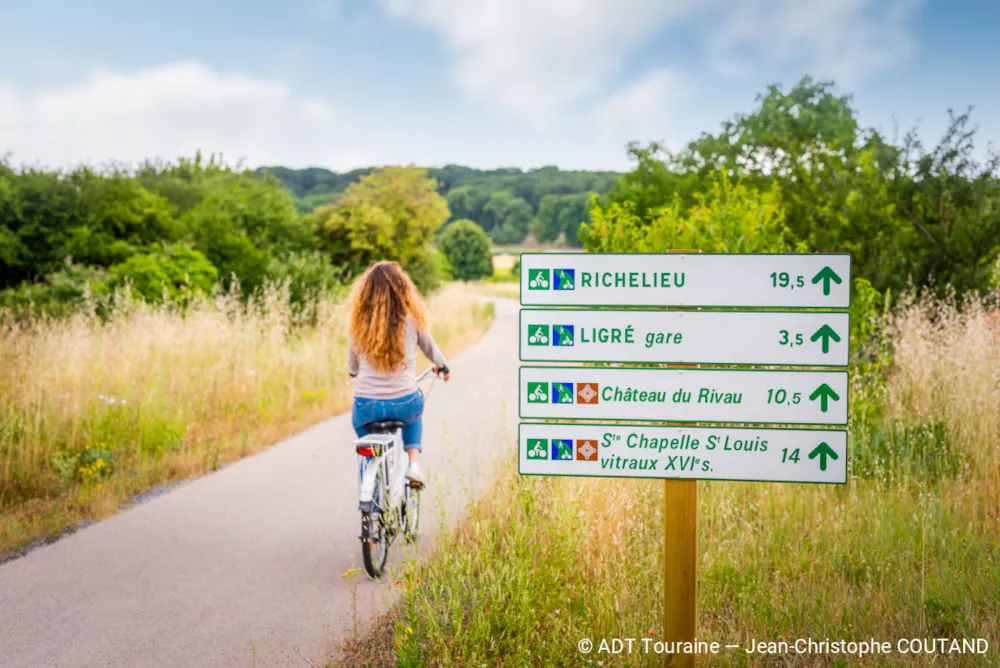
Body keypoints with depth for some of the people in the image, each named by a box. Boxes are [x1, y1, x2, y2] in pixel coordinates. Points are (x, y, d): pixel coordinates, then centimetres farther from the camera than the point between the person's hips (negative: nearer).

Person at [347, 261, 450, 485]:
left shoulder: (359, 321, 0)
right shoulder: (412, 319, -3)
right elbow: (430, 349, 16)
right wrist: (442, 366, 38)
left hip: (366, 406, 0)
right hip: (403, 402, 0)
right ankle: (414, 461, 17)